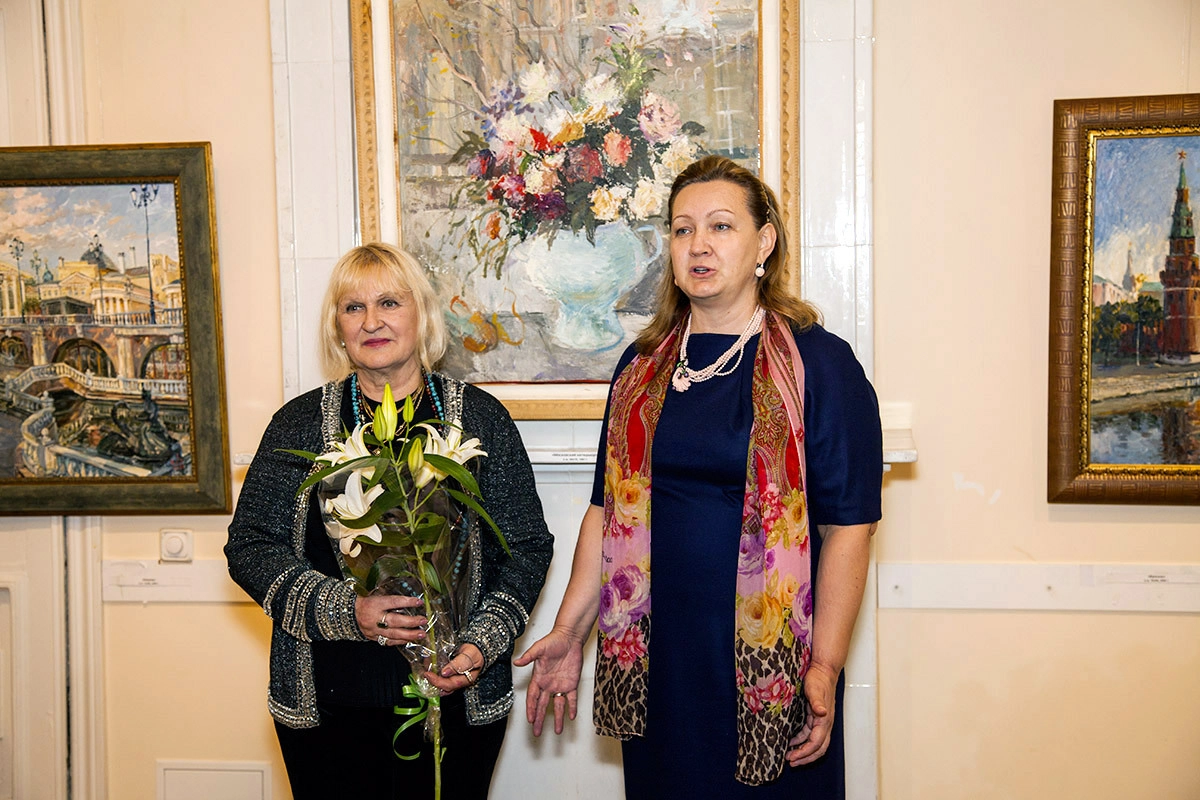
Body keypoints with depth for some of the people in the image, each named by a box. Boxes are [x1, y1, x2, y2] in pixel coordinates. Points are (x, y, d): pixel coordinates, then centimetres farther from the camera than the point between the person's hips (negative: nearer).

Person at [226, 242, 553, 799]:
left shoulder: (480, 418, 1)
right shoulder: (299, 424, 3)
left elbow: (527, 548, 2)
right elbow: (250, 546, 0)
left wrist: (481, 643, -11)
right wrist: (344, 611, -14)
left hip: (454, 697, 0)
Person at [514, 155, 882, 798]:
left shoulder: (821, 365, -7)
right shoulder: (643, 366, 7)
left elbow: (848, 527, -11)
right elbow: (607, 508, 9)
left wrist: (825, 669, -15)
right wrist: (569, 631, 7)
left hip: (767, 664, -4)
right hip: (655, 659, 4)